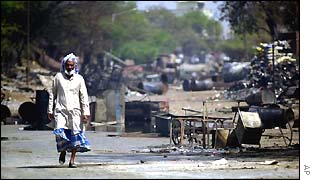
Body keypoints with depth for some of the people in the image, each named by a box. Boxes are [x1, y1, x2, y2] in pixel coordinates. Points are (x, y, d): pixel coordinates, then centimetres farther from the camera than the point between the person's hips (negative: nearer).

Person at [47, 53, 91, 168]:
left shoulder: (79, 79, 9)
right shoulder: (58, 77, 10)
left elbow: (84, 97, 7)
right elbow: (52, 94, 13)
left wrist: (86, 112, -1)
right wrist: (50, 110, 7)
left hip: (75, 110, 0)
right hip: (60, 110, 0)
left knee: (75, 135, -6)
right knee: (60, 132, -16)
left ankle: (72, 160, 0)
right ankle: (63, 151, 12)